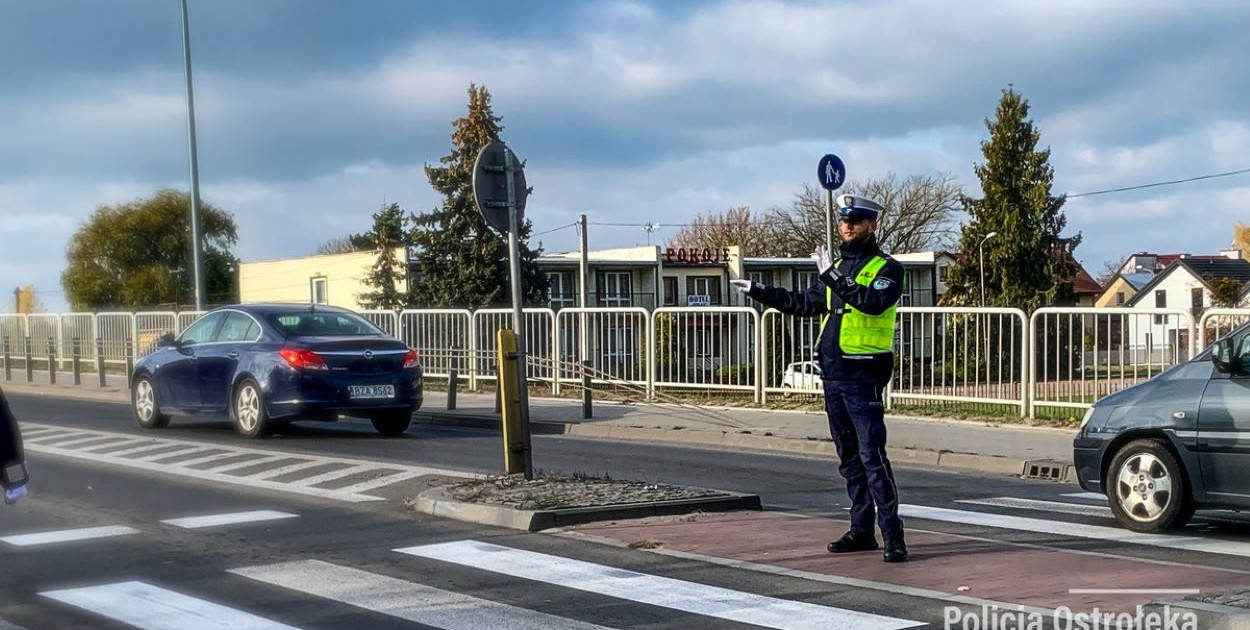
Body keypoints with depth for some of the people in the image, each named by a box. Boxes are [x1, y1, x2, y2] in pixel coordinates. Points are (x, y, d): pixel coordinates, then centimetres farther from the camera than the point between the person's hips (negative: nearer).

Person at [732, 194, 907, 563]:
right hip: (832, 373, 8)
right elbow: (806, 304, 28)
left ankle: (892, 536, -10)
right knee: (849, 458, 12)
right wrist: (758, 292, 28)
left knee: (872, 455, -12)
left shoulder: (886, 268, -5)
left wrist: (835, 278, -25)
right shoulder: (837, 267, 18)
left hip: (863, 376, -8)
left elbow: (873, 302, -25)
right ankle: (861, 531, 19)